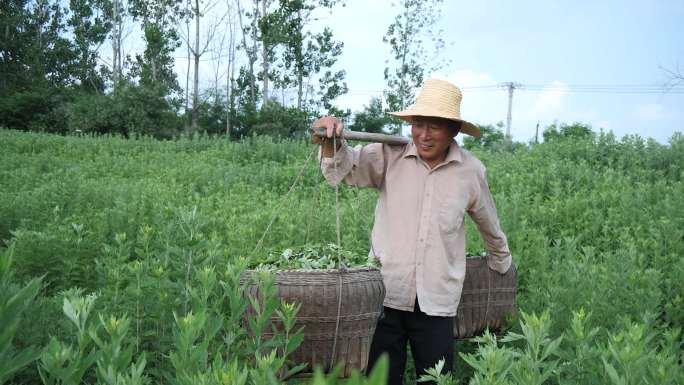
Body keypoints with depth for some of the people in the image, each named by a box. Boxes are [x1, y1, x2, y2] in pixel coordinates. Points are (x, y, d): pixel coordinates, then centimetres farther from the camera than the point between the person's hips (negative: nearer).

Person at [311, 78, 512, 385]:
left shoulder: (471, 171, 1)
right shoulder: (389, 156, -3)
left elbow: (489, 224, 16)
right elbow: (347, 167, -16)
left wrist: (501, 262, 29)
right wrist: (331, 142, -37)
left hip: (436, 302, 1)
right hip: (386, 294, 0)